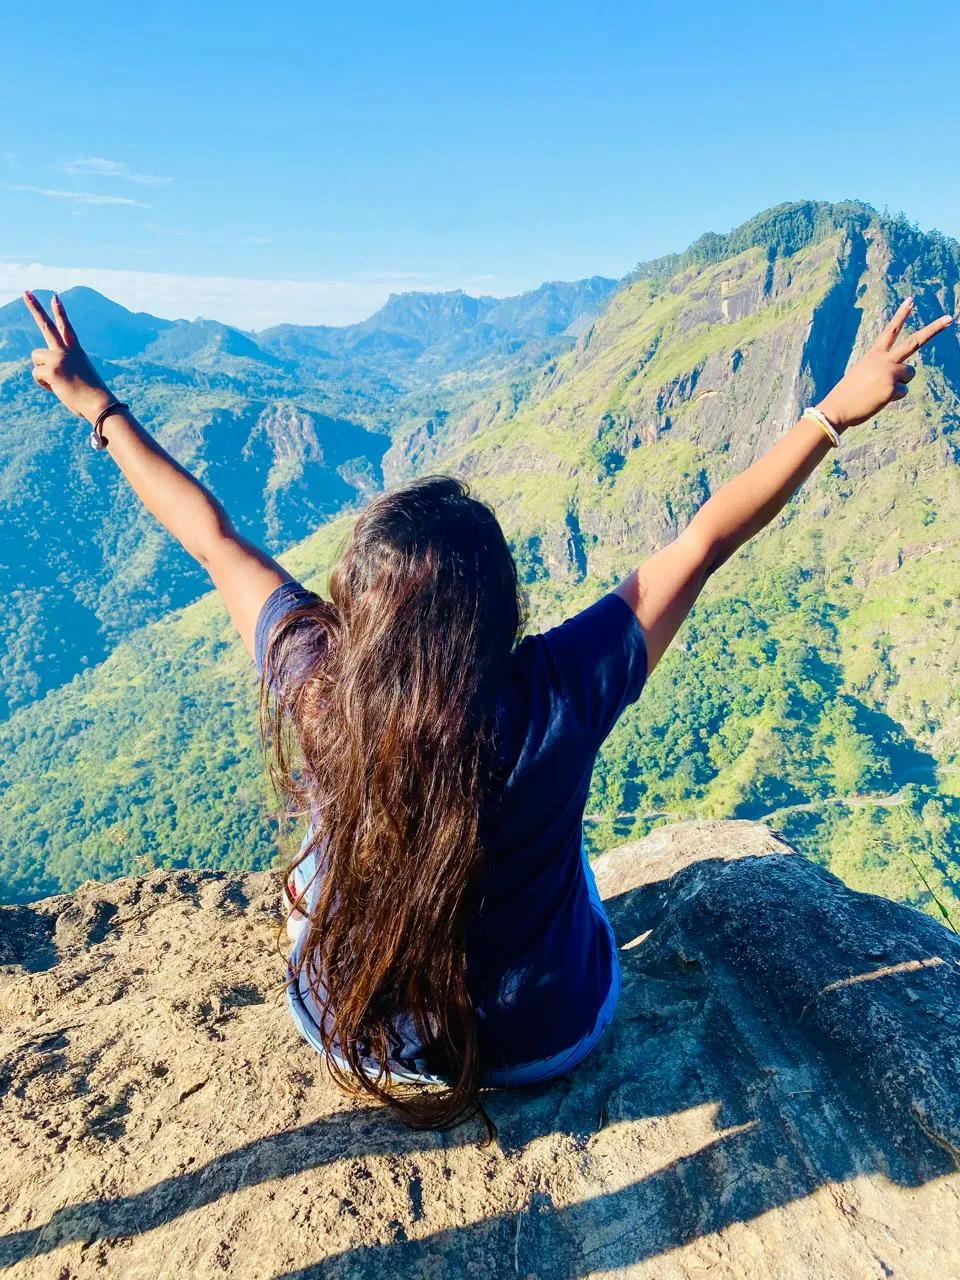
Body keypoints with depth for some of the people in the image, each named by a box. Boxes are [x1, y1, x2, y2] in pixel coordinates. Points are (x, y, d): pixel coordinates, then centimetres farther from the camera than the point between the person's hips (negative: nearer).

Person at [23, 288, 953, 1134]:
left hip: (350, 1036, 1)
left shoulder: (312, 685, -28)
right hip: (549, 1043, 0)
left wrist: (99, 408, 2)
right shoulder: (559, 696, -33)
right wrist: (834, 414, -10)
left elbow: (211, 536, -14)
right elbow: (702, 543, -22)